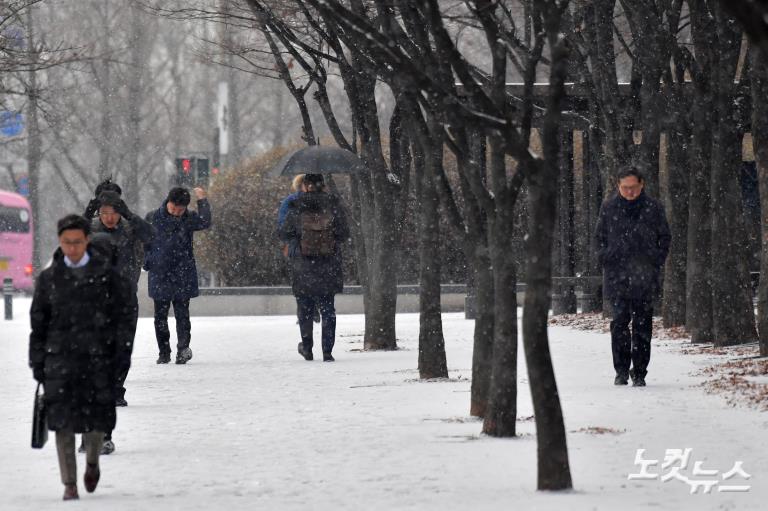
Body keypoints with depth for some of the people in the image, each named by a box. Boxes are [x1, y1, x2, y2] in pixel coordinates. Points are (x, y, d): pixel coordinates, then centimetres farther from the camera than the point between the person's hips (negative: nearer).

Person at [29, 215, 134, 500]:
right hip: (61, 357, 1)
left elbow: (123, 315, 3)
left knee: (97, 419, 1)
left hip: (99, 358, -1)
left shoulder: (106, 273, 2)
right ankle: (69, 485, -1)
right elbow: (38, 323, 11)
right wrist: (37, 363, 7)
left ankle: (92, 461, 33)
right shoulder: (49, 278, 6)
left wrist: (123, 355, -4)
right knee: (63, 422, -7)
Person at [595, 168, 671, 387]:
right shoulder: (608, 208, 6)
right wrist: (605, 261, 5)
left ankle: (639, 373, 7)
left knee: (642, 325, 1)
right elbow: (600, 237, 16)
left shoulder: (653, 208, 4)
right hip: (617, 276, 0)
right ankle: (621, 369, 2)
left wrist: (656, 263, 4)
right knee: (620, 321, -8)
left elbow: (665, 238, 13)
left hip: (645, 278, 0)